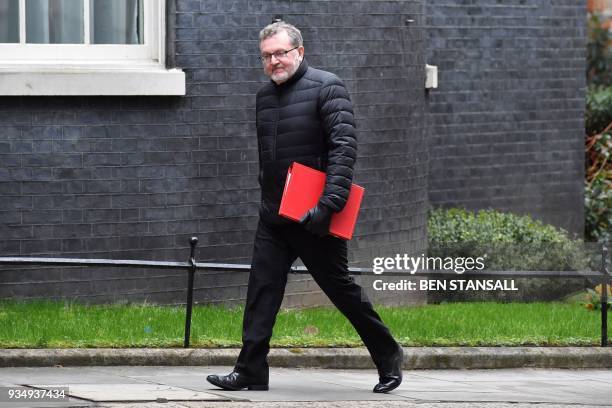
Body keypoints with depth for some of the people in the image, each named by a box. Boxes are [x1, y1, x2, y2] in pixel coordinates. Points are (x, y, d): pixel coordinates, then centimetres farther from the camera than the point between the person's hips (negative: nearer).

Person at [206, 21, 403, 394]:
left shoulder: (327, 88, -10)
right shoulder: (265, 96, 12)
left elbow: (345, 147, -18)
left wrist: (328, 204, -26)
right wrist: (268, 198, 18)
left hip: (314, 219, -7)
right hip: (274, 219, 7)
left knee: (341, 288, 2)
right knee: (262, 291, -1)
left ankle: (388, 358, 17)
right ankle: (251, 372, -1)